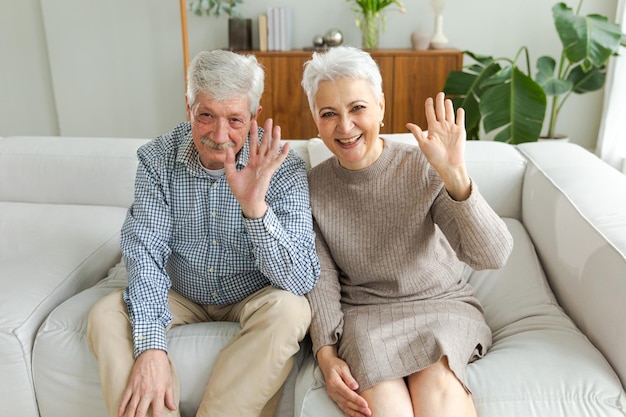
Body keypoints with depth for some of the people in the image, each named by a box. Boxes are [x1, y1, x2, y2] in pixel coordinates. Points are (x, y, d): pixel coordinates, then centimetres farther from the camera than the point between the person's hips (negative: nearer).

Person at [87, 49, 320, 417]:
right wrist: (150, 346, -30)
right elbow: (144, 251, -15)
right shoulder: (158, 158, -13)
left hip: (252, 300, -2)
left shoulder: (283, 166, -21)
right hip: (182, 296, 2)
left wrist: (255, 206, -43)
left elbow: (302, 281, -27)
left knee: (289, 309, -31)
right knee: (106, 315, -19)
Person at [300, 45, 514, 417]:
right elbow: (321, 279, -1)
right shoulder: (312, 187, -3)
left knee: (436, 381, -31)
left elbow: (493, 256, -20)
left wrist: (455, 177, -35)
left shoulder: (423, 169, -11)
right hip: (363, 313, 1)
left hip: (442, 303, 0)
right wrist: (326, 355, -14)